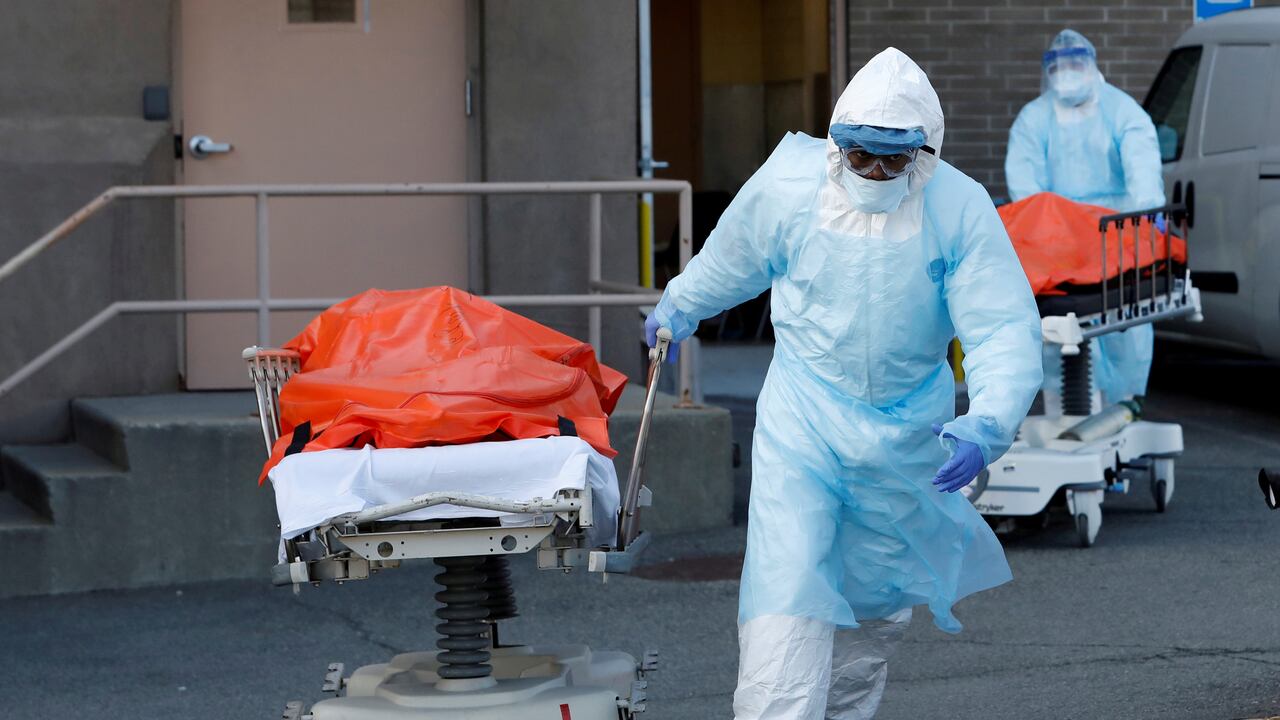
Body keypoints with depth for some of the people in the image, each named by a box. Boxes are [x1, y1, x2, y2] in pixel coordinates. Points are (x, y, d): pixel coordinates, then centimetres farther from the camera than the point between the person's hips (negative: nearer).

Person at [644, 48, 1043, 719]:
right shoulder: (788, 185, -15)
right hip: (803, 418, -2)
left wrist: (985, 426, -37)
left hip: (907, 431, 2)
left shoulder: (960, 208, -18)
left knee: (879, 598, 19)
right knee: (786, 590, -17)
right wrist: (678, 308, 25)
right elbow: (730, 259, 8)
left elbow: (1005, 331, -21)